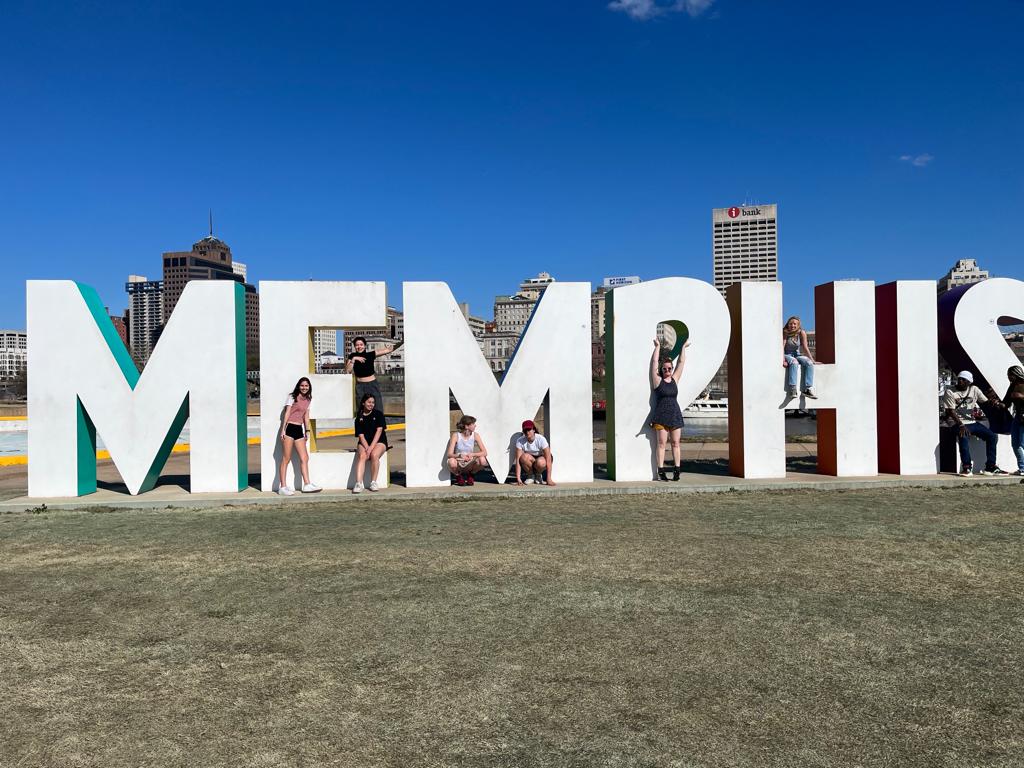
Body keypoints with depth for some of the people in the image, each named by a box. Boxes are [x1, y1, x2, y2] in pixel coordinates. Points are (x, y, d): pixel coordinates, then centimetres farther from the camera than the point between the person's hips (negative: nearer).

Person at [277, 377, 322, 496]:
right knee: (286, 458, -4)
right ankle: (283, 487, -2)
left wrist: (307, 430, 14)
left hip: (299, 429, 6)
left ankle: (307, 484, 3)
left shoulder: (308, 400, 16)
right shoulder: (292, 397, 0)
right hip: (289, 428, -6)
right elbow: (287, 413, -4)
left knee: (304, 458, 1)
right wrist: (283, 429, -10)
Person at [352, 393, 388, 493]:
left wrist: (371, 447, -17)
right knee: (362, 456, -30)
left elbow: (379, 431, -6)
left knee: (374, 455, -32)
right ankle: (358, 483, -37)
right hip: (364, 443, 1)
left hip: (379, 442, -1)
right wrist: (367, 447, -19)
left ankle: (373, 482, -20)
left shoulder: (378, 414, 4)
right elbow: (361, 436, 0)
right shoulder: (359, 418, 8)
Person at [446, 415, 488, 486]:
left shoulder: (475, 435, -7)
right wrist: (459, 455, -40)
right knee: (451, 462, -38)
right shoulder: (456, 435, -14)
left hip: (470, 464, 2)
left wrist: (472, 454, -28)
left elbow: (484, 452, -11)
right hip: (458, 464, -2)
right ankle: (458, 476, -2)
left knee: (482, 460, -29)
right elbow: (449, 454, -20)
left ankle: (470, 475, 3)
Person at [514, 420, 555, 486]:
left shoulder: (541, 439, -26)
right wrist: (518, 479, -35)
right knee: (524, 456, -33)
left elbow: (548, 460, -27)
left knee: (540, 462, -37)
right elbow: (518, 460, -25)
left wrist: (549, 479, -32)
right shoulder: (520, 441, -21)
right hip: (528, 462, 1)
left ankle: (538, 474, 0)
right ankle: (530, 475, -5)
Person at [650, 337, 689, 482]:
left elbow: (681, 362, 16)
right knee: (662, 443, -5)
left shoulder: (675, 379, 11)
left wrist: (683, 347, 21)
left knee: (676, 443, 2)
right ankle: (661, 471, -5)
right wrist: (657, 346, 5)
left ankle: (677, 470, 4)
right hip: (661, 416, -3)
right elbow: (654, 361, 0)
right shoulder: (657, 380, 2)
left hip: (675, 415, 4)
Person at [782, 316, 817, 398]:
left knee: (809, 363, -23)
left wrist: (811, 359, -13)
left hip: (797, 355, 4)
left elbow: (805, 347, -7)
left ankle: (808, 389, -27)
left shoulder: (802, 333, -6)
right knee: (794, 362, -36)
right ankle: (792, 389, -42)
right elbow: (782, 347, -20)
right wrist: (783, 360, -31)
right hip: (786, 355, -4)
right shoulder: (785, 332, -14)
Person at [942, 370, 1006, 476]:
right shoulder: (950, 392, -7)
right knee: (964, 437, -35)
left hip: (972, 422, 6)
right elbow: (951, 411, -14)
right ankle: (966, 467, -25)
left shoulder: (974, 390, 7)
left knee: (993, 436, -7)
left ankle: (990, 467, 0)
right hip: (957, 423, -6)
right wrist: (961, 425, -25)